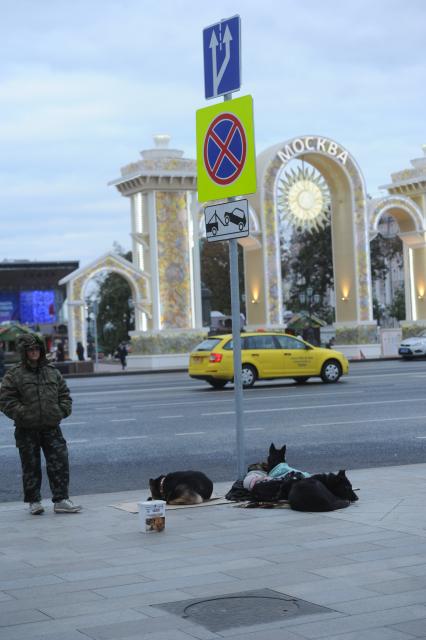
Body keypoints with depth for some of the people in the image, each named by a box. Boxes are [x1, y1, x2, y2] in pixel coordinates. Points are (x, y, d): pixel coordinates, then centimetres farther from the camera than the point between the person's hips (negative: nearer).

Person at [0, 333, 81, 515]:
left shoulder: (52, 371, 10)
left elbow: (64, 394, 16)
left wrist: (62, 411, 1)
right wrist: (22, 414, -15)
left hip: (51, 427, 3)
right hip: (26, 430, -3)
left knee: (60, 463, -2)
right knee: (31, 466, 6)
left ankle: (61, 500, 4)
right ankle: (34, 502, 17)